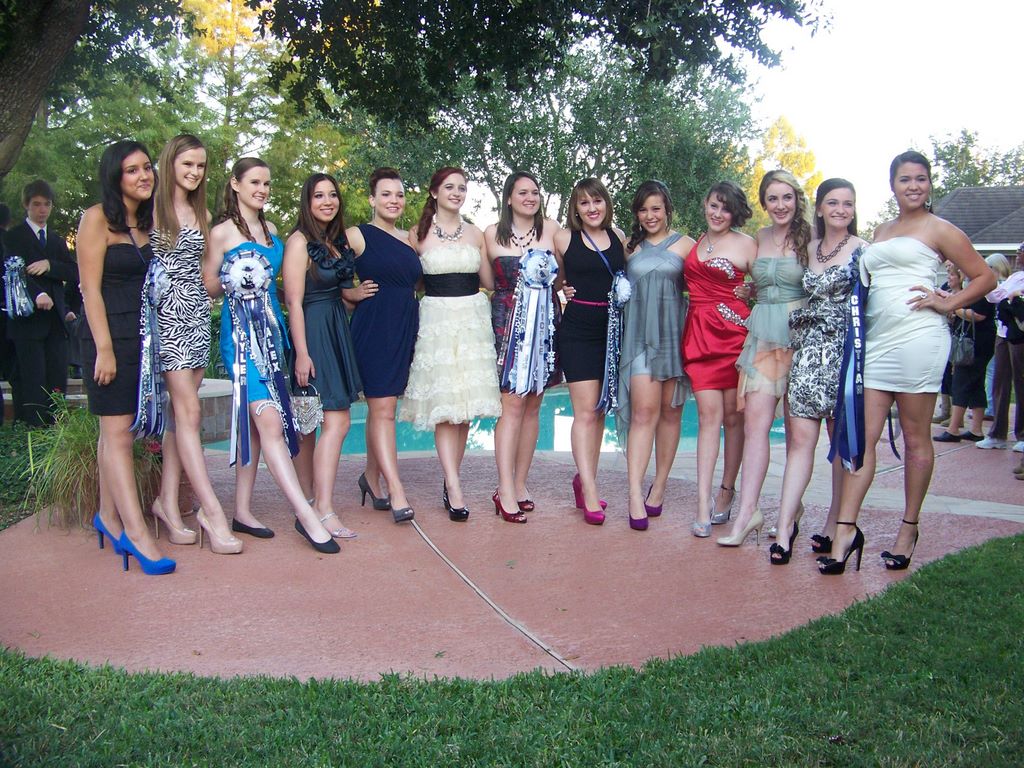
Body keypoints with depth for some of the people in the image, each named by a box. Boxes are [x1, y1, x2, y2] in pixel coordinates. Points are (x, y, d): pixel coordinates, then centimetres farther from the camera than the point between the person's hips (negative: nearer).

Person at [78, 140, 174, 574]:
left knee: (118, 430, 11)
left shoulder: (149, 222, 13)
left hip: (145, 337, 7)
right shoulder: (97, 219, -6)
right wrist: (104, 349, -16)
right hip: (111, 336, -6)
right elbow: (91, 289, -11)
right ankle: (136, 533, -9)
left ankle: (108, 515, 20)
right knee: (117, 432, -7)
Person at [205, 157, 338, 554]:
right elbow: (209, 287, -3)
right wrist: (235, 280, -13)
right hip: (241, 331, -7)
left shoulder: (270, 229, 16)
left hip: (271, 326, 7)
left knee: (253, 419, 9)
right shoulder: (223, 231, -3)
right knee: (269, 419, -13)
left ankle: (243, 510, 16)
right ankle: (306, 515, -16)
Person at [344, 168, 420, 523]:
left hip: (406, 328, 6)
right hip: (373, 328, -6)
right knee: (383, 409, -8)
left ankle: (372, 477, 26)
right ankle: (396, 493, -9)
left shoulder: (410, 240, 14)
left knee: (382, 406, 12)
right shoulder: (357, 236, -2)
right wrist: (354, 293, -11)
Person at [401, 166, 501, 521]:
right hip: (436, 319, -3)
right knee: (443, 406, -8)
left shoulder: (476, 234, 11)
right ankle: (455, 490, -9)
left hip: (473, 318, 3)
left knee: (466, 403, 3)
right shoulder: (418, 234, 3)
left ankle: (450, 480, 16)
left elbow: (489, 282, 9)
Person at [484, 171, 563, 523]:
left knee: (533, 404, 6)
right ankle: (506, 491, -8)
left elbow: (563, 274, 9)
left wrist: (549, 276, -10)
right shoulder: (492, 234, 4)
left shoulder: (551, 228, 7)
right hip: (509, 321, -3)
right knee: (513, 404, -9)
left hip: (545, 321, 3)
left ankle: (520, 483, 16)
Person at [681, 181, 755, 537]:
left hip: (735, 333, -2)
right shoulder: (693, 243, 15)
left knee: (733, 416, 5)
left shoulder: (746, 244, 2)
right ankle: (703, 503, -7)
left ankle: (726, 491, 20)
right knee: (709, 414, -4)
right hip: (699, 333, 3)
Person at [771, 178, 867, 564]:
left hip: (844, 351, -4)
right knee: (800, 438, -3)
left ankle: (835, 525, 14)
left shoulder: (863, 251, 0)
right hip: (808, 351, 4)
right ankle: (785, 526, -4)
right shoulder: (808, 248, 13)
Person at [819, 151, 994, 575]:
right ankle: (846, 530, -2)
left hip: (917, 337, -5)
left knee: (916, 437, 2)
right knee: (862, 435, -2)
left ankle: (909, 529, 12)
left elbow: (985, 278, 6)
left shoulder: (939, 230, 5)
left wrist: (947, 303, -5)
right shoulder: (881, 231, 21)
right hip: (876, 340, 5)